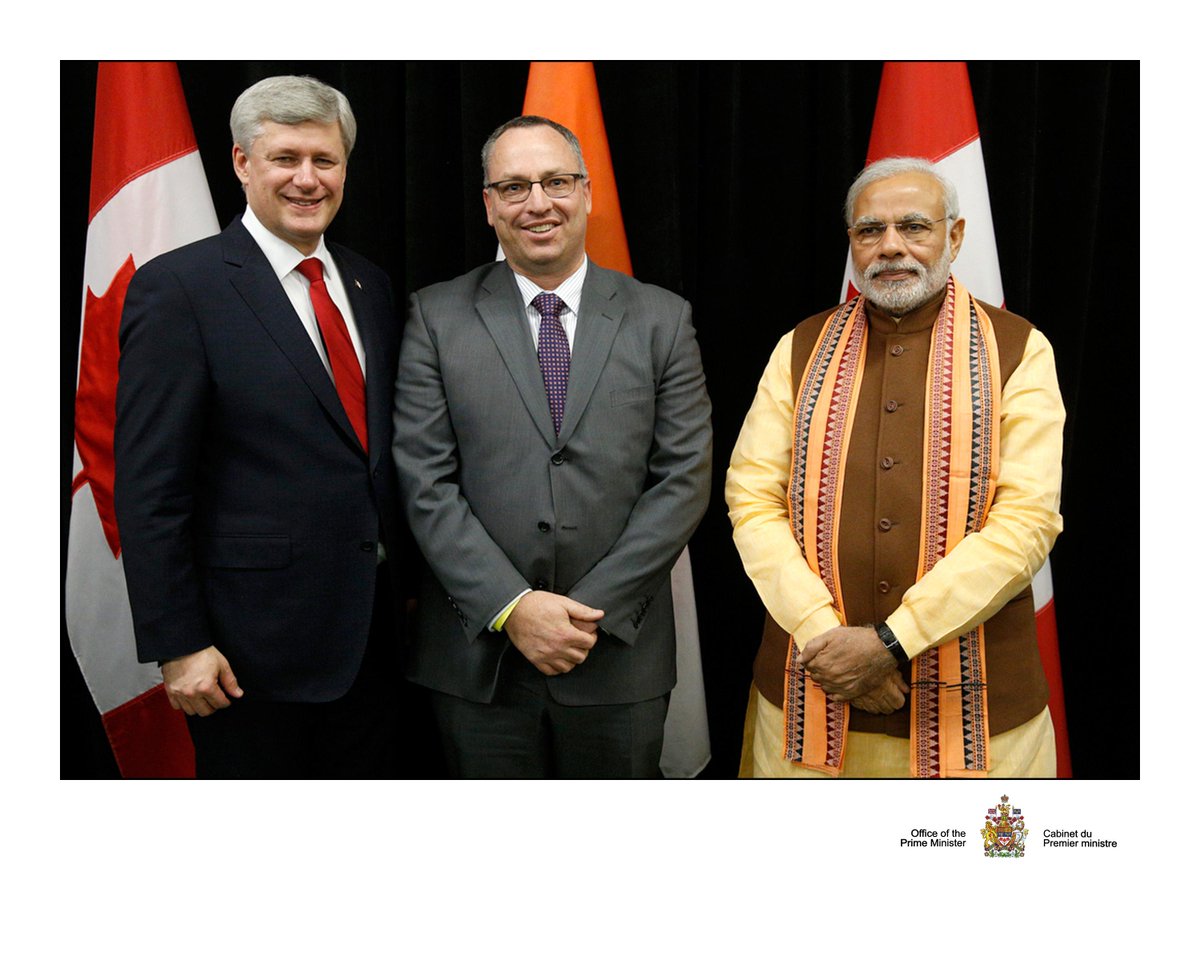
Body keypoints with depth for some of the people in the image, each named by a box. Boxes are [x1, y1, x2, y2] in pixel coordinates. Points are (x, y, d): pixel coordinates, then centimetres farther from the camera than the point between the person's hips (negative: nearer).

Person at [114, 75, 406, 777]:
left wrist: (404, 587, 12)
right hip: (254, 647, -6)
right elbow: (150, 489, -13)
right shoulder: (178, 288, -10)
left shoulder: (369, 286, 9)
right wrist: (177, 646, -14)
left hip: (373, 633, 6)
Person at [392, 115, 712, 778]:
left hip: (619, 655, 1)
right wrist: (511, 607, -13)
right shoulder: (437, 317, 2)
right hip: (478, 657, 0)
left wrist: (593, 608, -10)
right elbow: (425, 483, -4)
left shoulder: (662, 319, 3)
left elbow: (684, 479, -2)